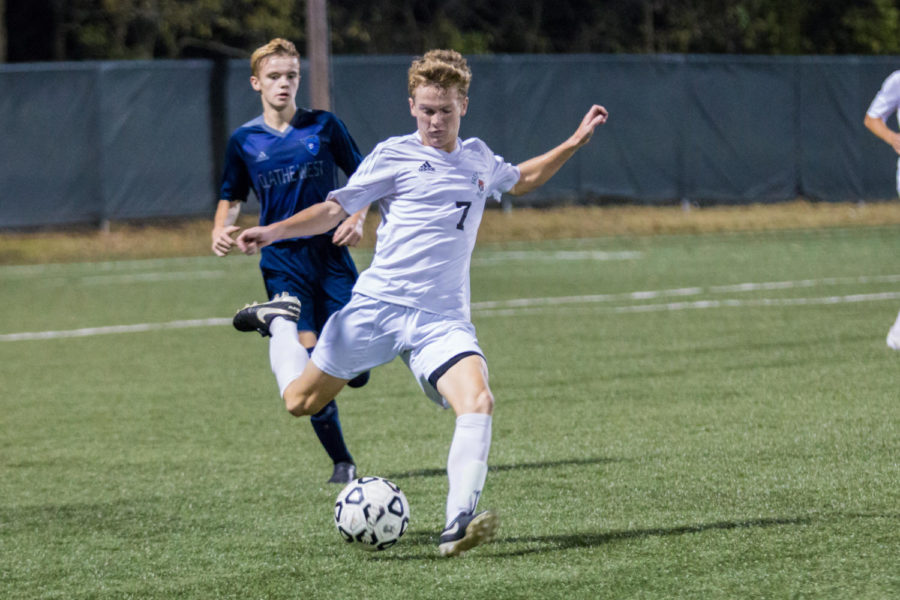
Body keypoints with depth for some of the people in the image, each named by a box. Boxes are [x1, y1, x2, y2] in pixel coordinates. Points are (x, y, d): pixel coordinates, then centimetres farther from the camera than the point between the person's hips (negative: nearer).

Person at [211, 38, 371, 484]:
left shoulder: (324, 127, 3)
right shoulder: (244, 141, 4)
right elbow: (231, 199, 16)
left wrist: (357, 218, -7)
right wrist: (221, 230, -5)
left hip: (331, 254, 1)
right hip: (283, 262, -1)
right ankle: (341, 462, 4)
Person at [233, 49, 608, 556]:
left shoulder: (479, 158, 15)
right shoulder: (395, 156, 0)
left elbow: (522, 179, 39)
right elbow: (335, 210, 2)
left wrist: (575, 142, 30)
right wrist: (274, 232, -12)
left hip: (443, 318, 2)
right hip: (379, 305, -2)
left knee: (478, 402, -25)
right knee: (301, 401, 8)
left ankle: (457, 527, -33)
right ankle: (280, 323, 41)